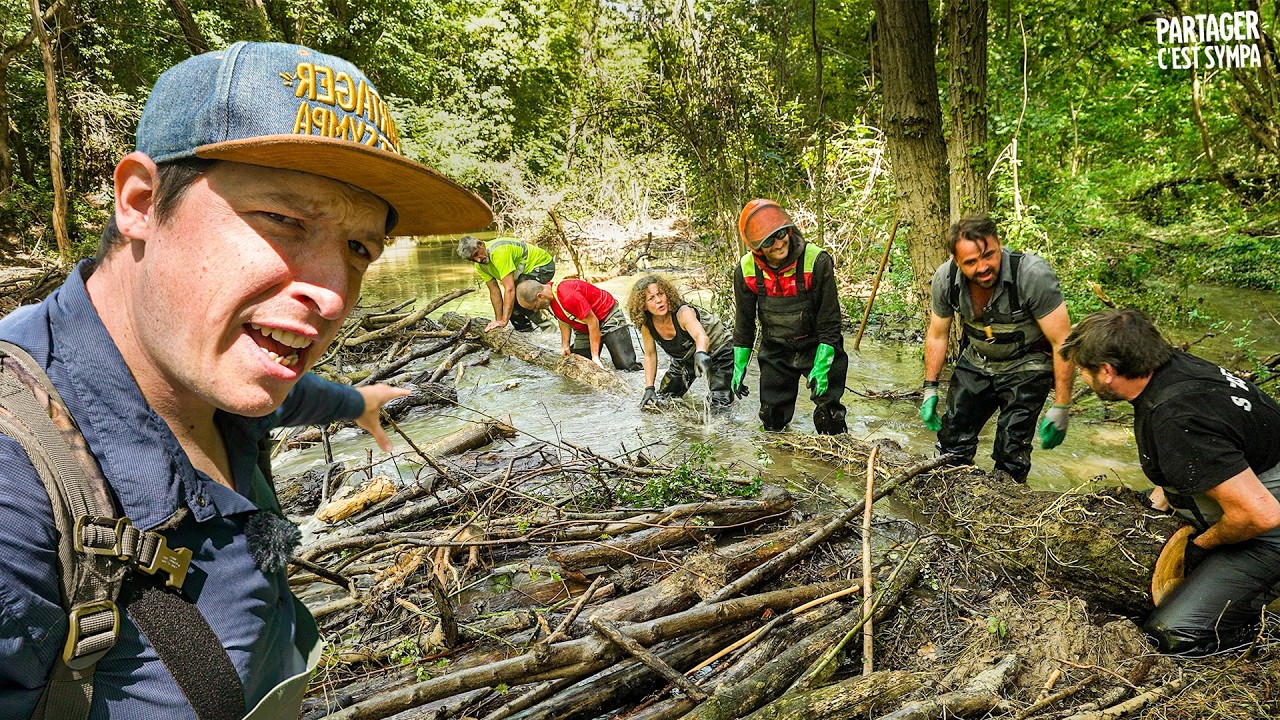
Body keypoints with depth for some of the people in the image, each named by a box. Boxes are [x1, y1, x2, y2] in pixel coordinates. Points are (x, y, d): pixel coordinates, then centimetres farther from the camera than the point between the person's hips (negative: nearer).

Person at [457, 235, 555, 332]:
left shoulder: (498, 252, -35)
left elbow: (509, 289, -39)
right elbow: (494, 292, -4)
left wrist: (504, 321, -40)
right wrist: (499, 320, -10)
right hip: (527, 271, 9)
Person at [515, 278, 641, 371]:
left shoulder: (569, 296, -35)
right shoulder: (548, 291, -7)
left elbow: (592, 322, -28)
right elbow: (564, 321, 4)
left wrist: (595, 356, -23)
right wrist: (565, 346, -6)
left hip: (609, 317, -7)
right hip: (583, 328, 8)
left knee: (627, 365, -13)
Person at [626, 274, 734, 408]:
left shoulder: (683, 313, -37)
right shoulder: (646, 325, -19)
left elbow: (701, 337, -56)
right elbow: (650, 355, -6)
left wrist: (700, 354, -79)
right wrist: (649, 389, -13)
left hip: (718, 351, -5)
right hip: (686, 359, 5)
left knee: (720, 402, -16)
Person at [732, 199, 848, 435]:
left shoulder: (817, 262, -24)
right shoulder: (746, 271, -14)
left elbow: (829, 320, -17)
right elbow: (744, 322, 0)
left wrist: (821, 367, -19)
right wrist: (739, 367, 2)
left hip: (817, 347, -3)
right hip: (775, 353, 3)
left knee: (829, 417, -1)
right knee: (772, 418, 10)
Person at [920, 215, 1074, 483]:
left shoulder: (1033, 274, -30)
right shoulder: (945, 278, -18)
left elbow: (1063, 342, -24)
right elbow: (937, 335, 0)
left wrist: (1061, 408, -23)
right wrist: (930, 388, 0)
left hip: (1026, 368, -4)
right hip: (975, 363, 4)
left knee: (1011, 456, -11)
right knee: (952, 441, 8)